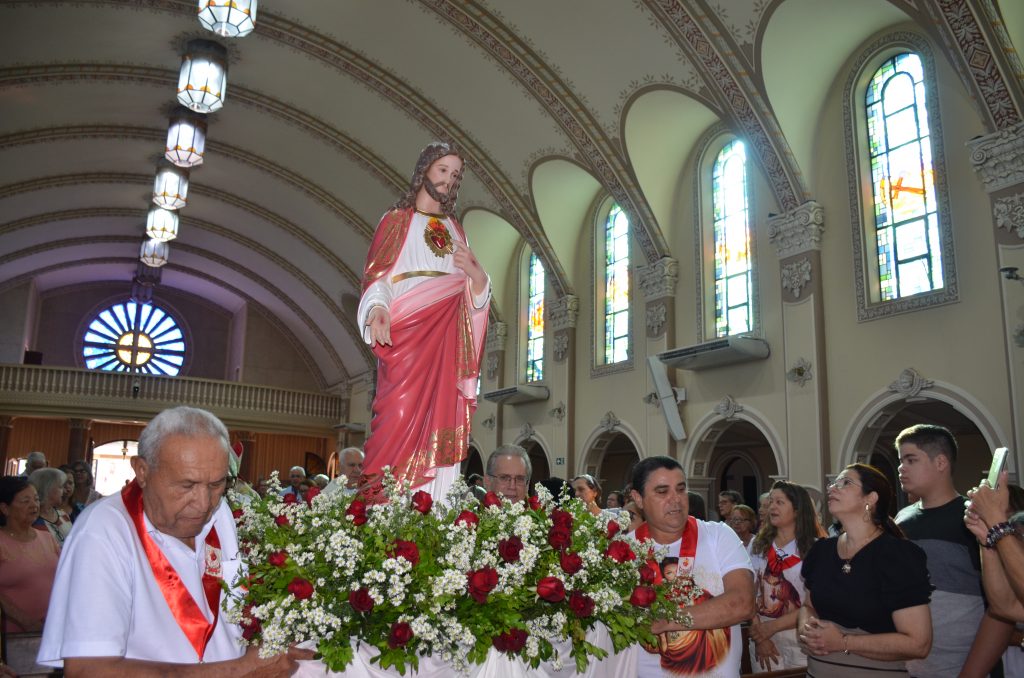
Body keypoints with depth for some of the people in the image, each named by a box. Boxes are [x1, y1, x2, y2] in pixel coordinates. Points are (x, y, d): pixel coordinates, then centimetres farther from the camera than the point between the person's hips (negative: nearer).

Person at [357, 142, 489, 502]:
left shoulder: (455, 229, 23)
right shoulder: (397, 220, 11)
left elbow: (474, 293, 20)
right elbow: (376, 276, -1)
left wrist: (476, 274, -4)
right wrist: (378, 309, -22)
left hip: (448, 340, 4)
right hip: (406, 333, -4)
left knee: (442, 423, -4)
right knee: (401, 418, -15)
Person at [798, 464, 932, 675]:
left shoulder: (897, 554, -17)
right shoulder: (821, 549, 2)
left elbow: (918, 643, -21)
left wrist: (844, 643, -23)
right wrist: (805, 627, -9)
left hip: (876, 671, -6)